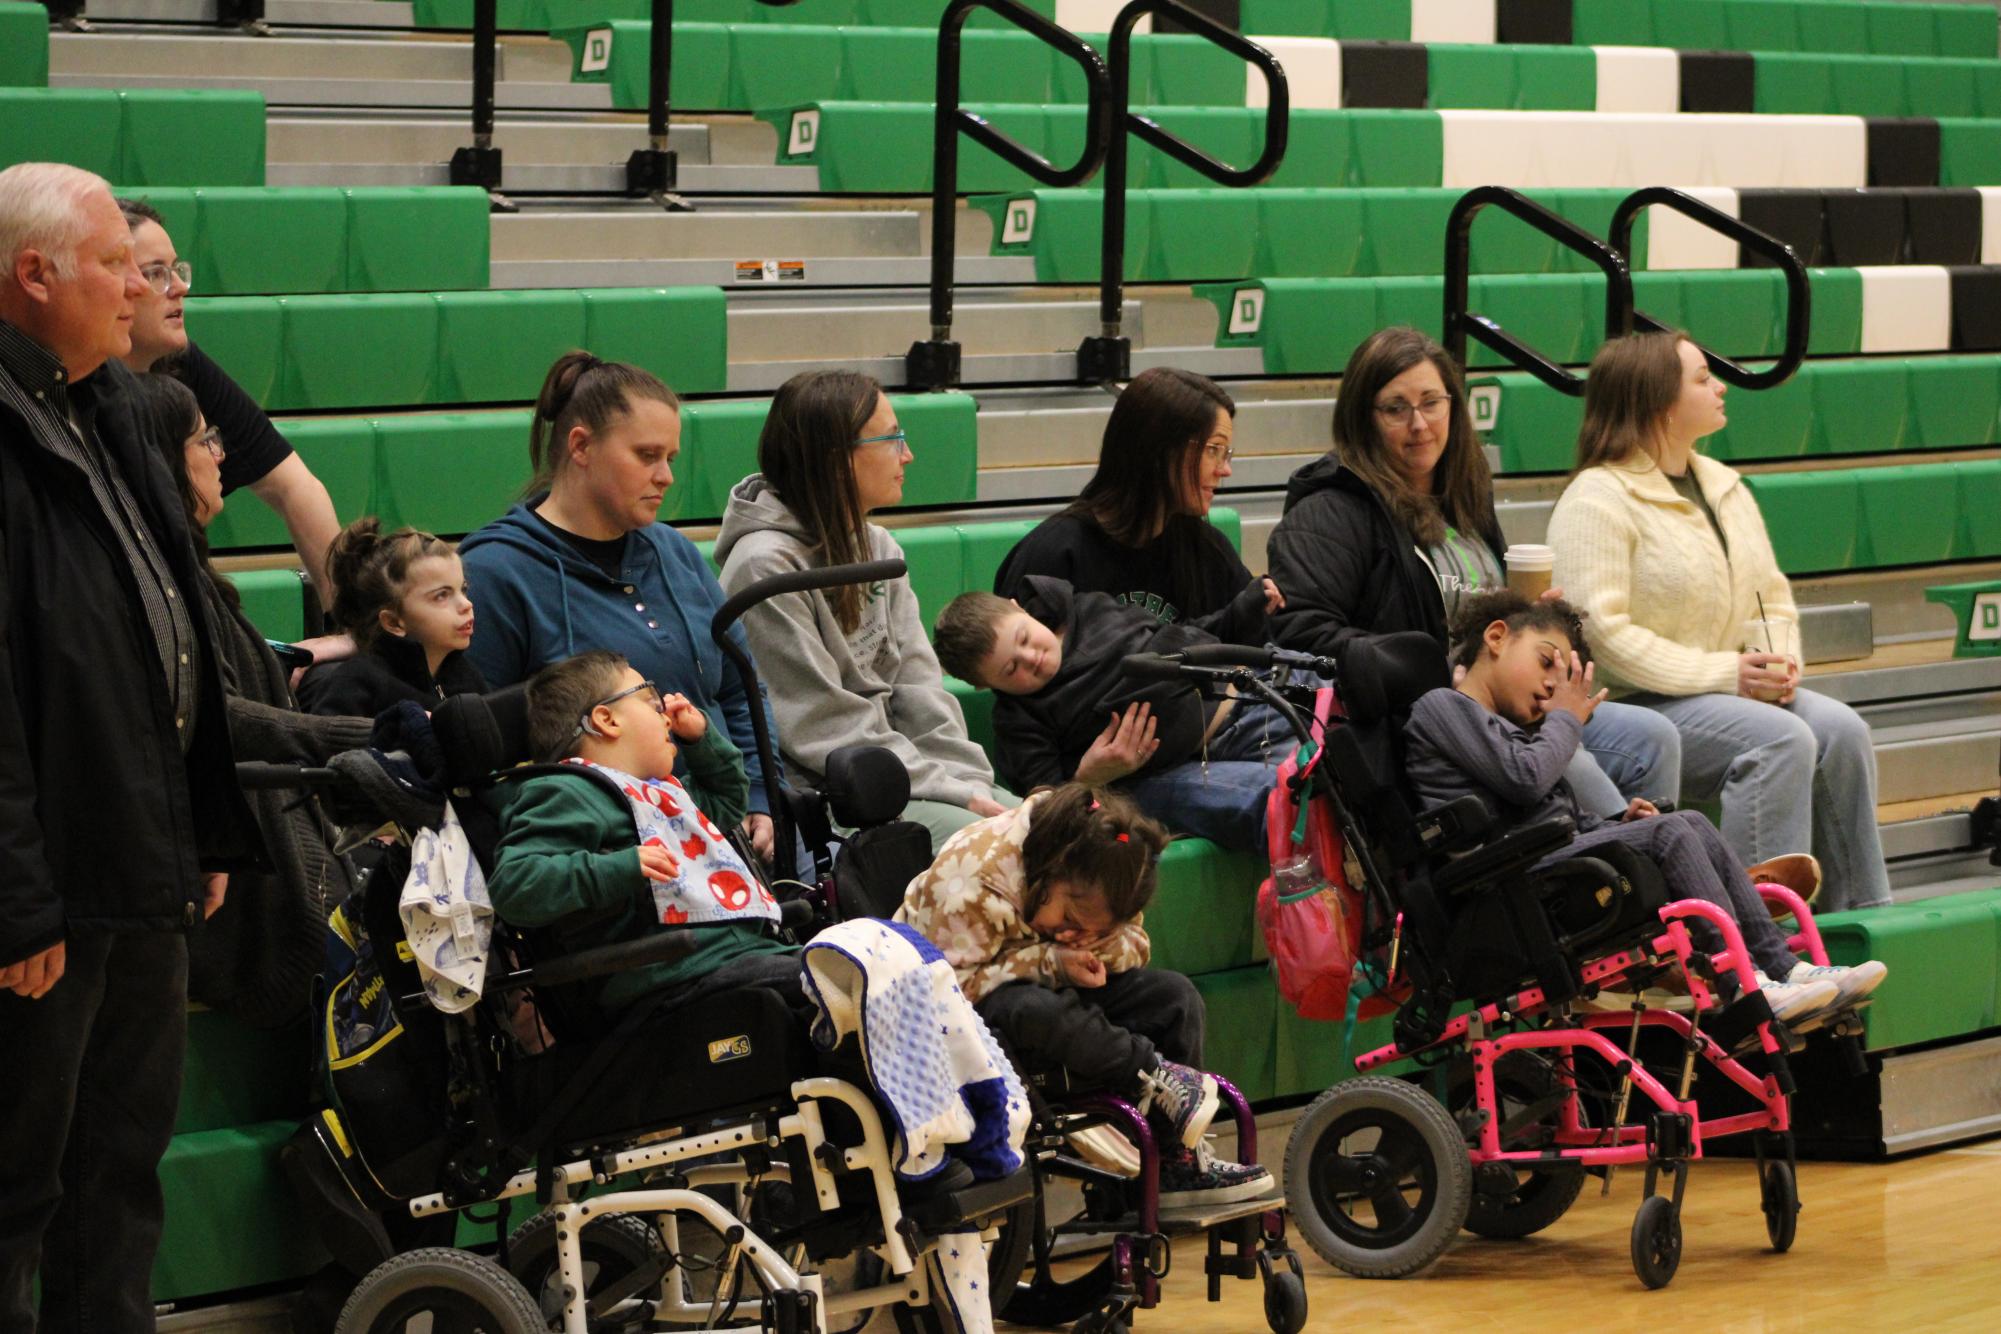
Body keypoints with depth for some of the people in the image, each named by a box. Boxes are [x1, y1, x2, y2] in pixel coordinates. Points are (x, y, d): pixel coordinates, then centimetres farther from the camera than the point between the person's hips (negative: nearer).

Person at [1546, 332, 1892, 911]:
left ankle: (1863, 916, -13)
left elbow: (1773, 595, 21)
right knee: (1780, 738, -29)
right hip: (1637, 708, -8)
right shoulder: (1596, 501, -11)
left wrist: (1779, 663, -3)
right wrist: (1723, 673, -21)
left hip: (1736, 690, 8)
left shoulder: (1725, 487, 16)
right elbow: (1602, 634, -20)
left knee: (1841, 729, -16)